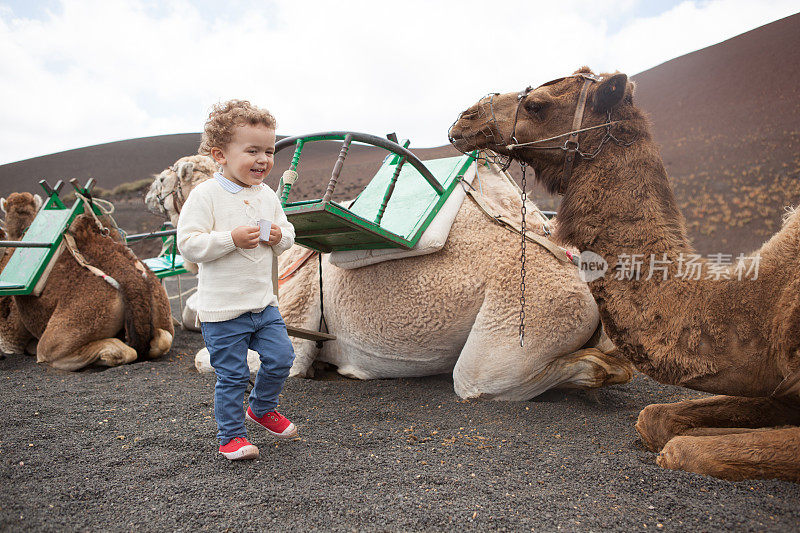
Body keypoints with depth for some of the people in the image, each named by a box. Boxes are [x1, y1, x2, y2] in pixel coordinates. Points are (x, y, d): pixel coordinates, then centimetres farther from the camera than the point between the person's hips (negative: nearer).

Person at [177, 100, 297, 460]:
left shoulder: (267, 195, 7)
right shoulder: (205, 195, -12)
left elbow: (288, 236, 15)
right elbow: (188, 244, -17)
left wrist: (278, 236, -8)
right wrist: (232, 239, -27)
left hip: (263, 302, 6)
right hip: (222, 309, -5)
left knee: (280, 357, 8)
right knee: (232, 375, 3)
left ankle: (262, 408, 35)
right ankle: (231, 435, 24)